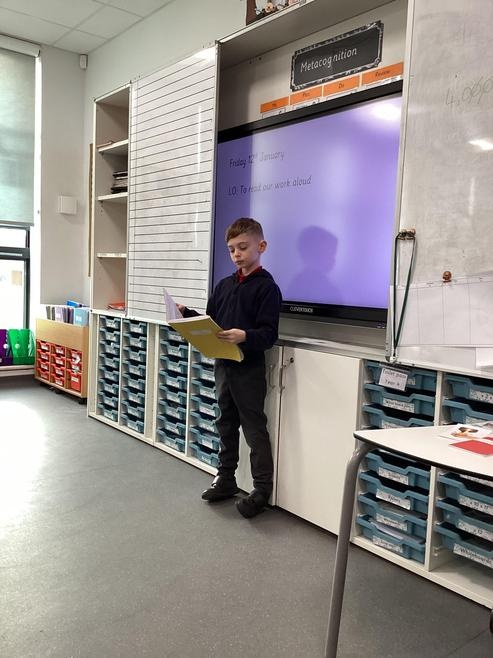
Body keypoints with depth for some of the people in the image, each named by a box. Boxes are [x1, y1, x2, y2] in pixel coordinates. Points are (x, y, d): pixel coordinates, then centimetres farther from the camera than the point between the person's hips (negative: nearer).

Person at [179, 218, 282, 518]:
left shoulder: (267, 287, -11)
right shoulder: (225, 284, 11)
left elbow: (269, 334, -18)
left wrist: (245, 336, -35)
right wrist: (187, 314, 2)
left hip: (249, 368, -7)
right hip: (223, 364, 7)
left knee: (255, 429, 1)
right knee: (227, 424, 17)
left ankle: (262, 489, 12)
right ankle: (226, 478, 31)